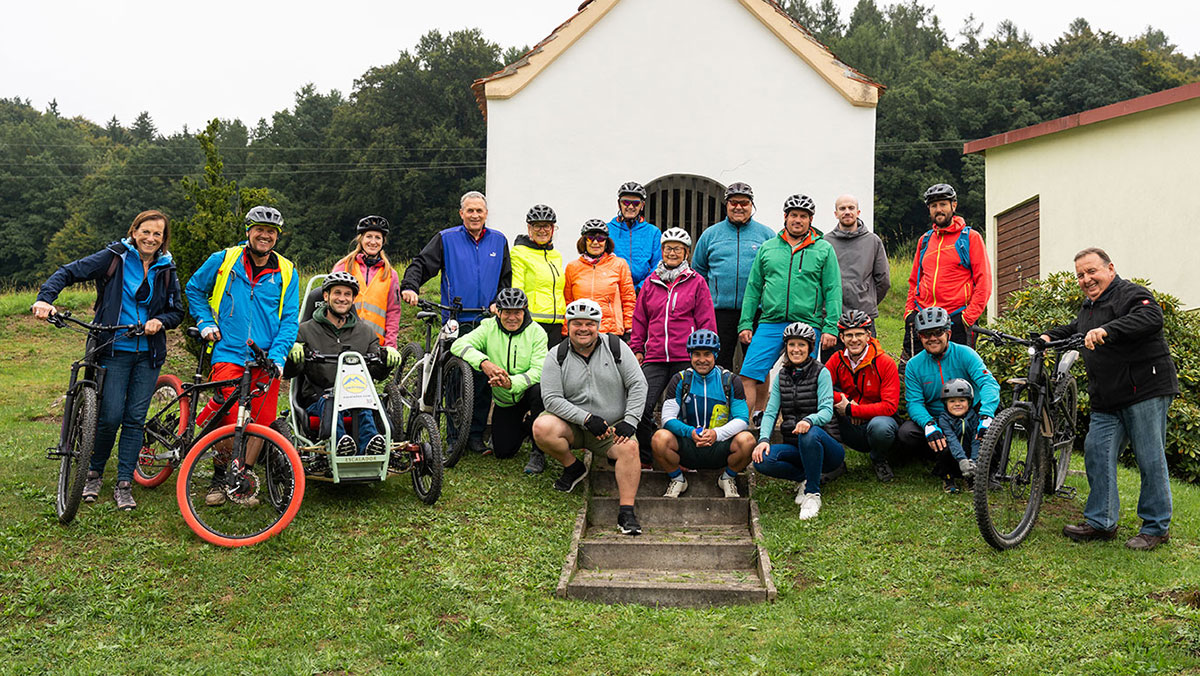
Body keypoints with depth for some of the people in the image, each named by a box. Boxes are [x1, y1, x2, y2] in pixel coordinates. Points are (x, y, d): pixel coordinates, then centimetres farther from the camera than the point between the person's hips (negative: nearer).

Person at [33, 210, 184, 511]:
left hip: (148, 353, 3)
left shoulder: (166, 269, 7)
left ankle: (124, 483, 9)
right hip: (114, 350, -3)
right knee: (110, 417, -7)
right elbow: (69, 272, -4)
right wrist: (45, 298, -20)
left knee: (135, 418, 2)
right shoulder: (115, 257, -2)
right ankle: (94, 473, 17)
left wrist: (160, 321, -9)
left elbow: (177, 311, 12)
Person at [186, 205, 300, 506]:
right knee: (228, 420, -11)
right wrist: (205, 322, 5)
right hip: (229, 354, -2)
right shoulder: (222, 261, 4)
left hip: (267, 359, 2)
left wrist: (277, 356, -8)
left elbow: (290, 320, 4)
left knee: (262, 421, 0)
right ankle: (220, 478, 12)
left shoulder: (286, 273, 6)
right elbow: (194, 290, 19)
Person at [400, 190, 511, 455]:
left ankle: (476, 435, 13)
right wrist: (409, 287, -17)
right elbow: (421, 264, 1)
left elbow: (506, 279, 15)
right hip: (456, 322, -2)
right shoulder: (446, 239, 5)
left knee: (484, 378, 2)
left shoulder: (498, 241, 13)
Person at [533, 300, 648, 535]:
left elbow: (638, 385, -3)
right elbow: (551, 398, -11)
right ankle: (573, 467, 1)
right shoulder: (557, 356, -3)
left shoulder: (616, 347, -2)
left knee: (629, 447, -31)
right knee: (541, 428, -27)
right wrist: (586, 418, -22)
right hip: (572, 426, 1)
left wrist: (629, 421, -14)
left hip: (613, 426, -1)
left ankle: (626, 511, -26)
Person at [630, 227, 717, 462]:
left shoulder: (696, 282, 6)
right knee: (641, 407, -9)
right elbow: (639, 320, 19)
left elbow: (706, 322, 5)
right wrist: (637, 349, 14)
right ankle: (646, 456, 7)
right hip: (655, 359, 2)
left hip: (686, 359, -2)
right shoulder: (650, 282, 14)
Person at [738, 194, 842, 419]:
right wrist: (745, 324, 7)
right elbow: (753, 288, 13)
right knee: (749, 375, -8)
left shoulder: (824, 250, 6)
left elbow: (833, 291, 2)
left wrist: (831, 328, -7)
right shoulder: (767, 248, 12)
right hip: (770, 324, 2)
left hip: (808, 326, -1)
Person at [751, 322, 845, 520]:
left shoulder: (821, 373, -2)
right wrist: (764, 439, -17)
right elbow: (770, 412, 3)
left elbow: (827, 411, -15)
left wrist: (809, 420, -39)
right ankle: (805, 478, -2)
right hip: (794, 447, 4)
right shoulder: (781, 377, 11)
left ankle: (813, 493, -22)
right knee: (762, 460, -27)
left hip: (823, 443, -4)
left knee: (810, 433, -40)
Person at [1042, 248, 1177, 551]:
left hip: (1146, 391, -8)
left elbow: (1151, 317, -28)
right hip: (1107, 400, 8)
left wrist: (1107, 330, -39)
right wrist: (1049, 336, 20)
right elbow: (1075, 329, 38)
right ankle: (1101, 522, 12)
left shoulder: (1132, 294, -8)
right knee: (1097, 454, 4)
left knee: (1150, 459, -2)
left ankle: (1157, 527, 9)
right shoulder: (1089, 307, 19)